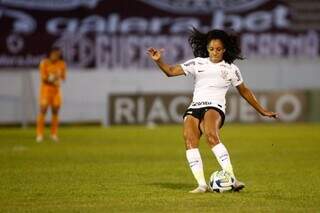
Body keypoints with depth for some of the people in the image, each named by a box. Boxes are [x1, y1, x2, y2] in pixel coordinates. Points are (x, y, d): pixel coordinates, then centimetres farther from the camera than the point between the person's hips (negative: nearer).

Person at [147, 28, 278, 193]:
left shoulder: (231, 69, 13)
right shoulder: (197, 63, 17)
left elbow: (244, 91, 24)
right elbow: (171, 71, 13)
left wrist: (262, 111, 27)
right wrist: (158, 61, -5)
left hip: (215, 107, -3)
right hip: (194, 107, 3)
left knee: (211, 136, -35)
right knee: (189, 140, -25)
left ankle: (232, 179, -40)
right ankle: (202, 185, -30)